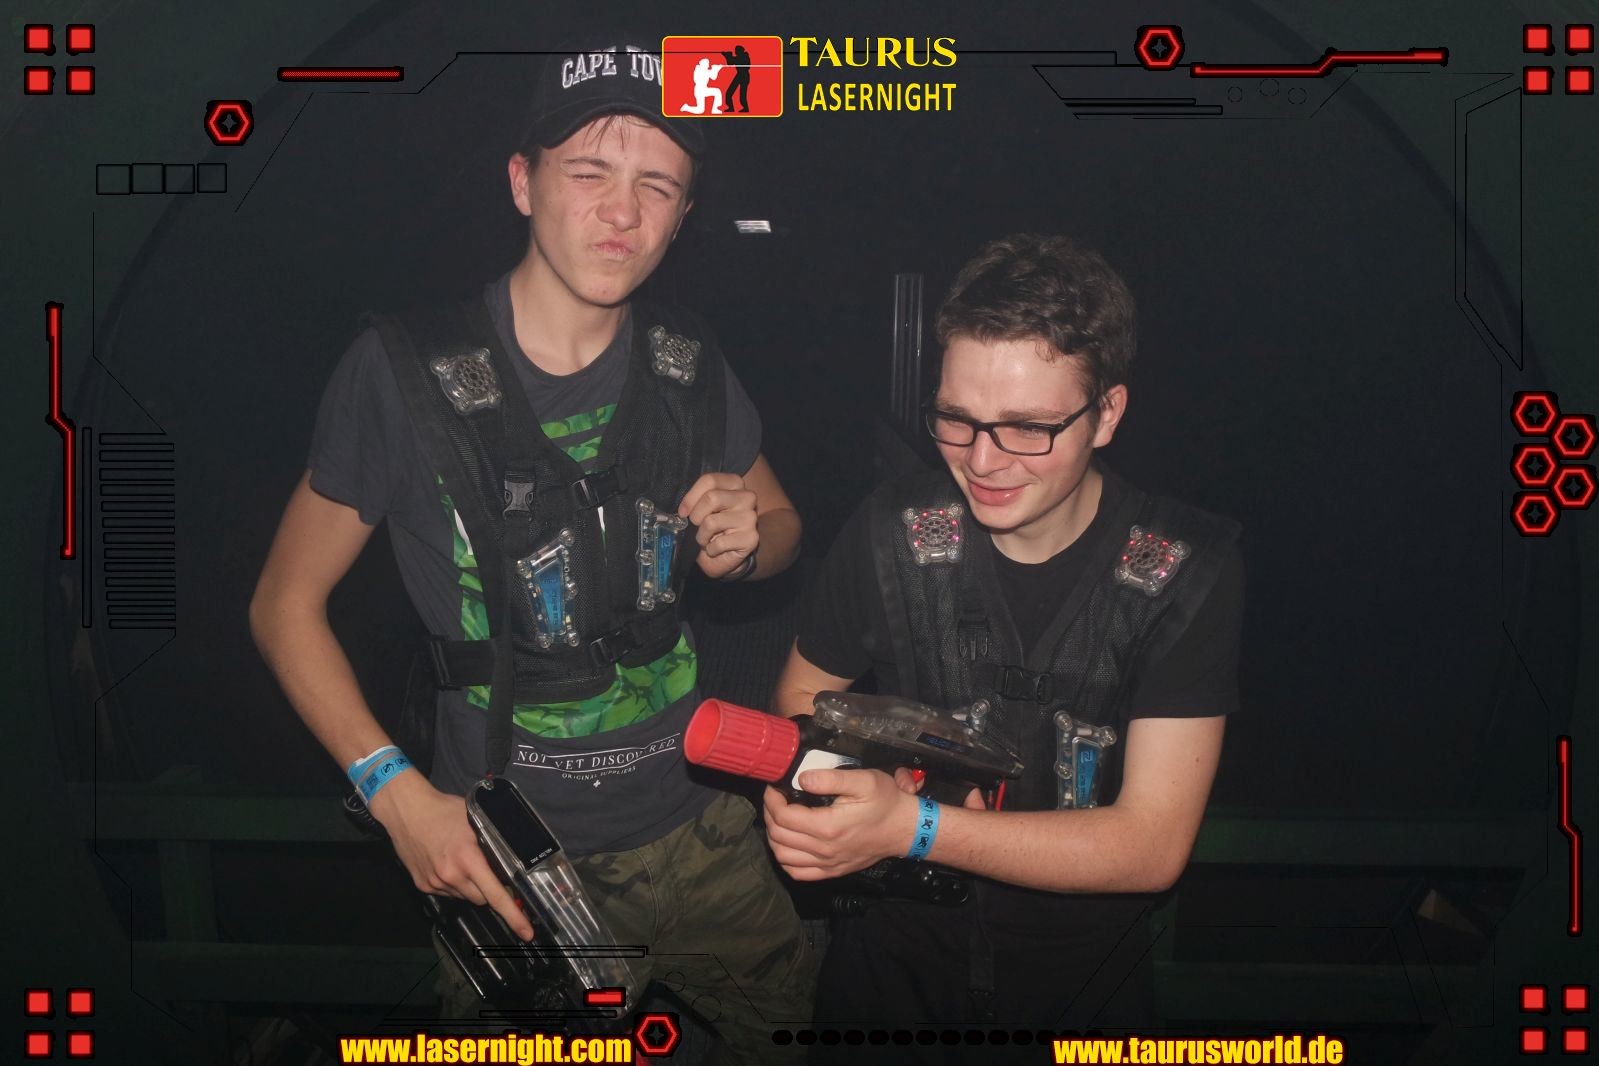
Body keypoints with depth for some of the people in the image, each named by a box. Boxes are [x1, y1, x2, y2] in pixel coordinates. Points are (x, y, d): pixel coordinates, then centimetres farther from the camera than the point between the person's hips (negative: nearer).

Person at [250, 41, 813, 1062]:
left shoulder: (687, 363, -2)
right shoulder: (405, 368, -15)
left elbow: (781, 520, 15)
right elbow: (287, 602, -7)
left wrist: (746, 540, -10)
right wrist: (396, 791, -16)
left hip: (701, 826, 5)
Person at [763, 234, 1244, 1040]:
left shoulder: (1188, 571, -19)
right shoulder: (894, 531, -14)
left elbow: (1152, 846, -23)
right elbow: (803, 693, 2)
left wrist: (911, 826, -33)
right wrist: (869, 784, -21)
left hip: (1084, 980, -1)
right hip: (895, 952, 1)